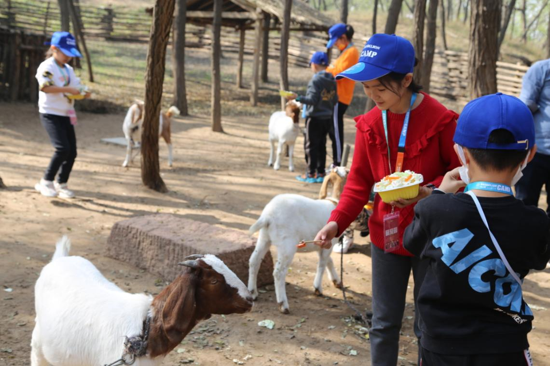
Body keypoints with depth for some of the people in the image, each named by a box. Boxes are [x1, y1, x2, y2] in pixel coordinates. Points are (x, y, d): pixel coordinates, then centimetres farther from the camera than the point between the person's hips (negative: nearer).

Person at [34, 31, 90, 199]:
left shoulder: (69, 69, 14)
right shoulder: (46, 67, -10)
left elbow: (77, 87, 14)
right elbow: (45, 87, -26)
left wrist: (84, 93, -9)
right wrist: (68, 89, -27)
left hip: (66, 115, 8)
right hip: (50, 114, -8)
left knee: (72, 152, 4)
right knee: (62, 148, -19)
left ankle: (61, 184, 19)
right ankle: (46, 181, -3)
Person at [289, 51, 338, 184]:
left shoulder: (315, 80, -16)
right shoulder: (332, 81, 7)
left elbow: (312, 100, -22)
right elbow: (335, 99, 10)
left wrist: (298, 98, -20)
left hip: (314, 118, -7)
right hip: (327, 118, 7)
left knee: (310, 145, 0)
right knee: (322, 145, 13)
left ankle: (311, 174, 2)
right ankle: (320, 173, 16)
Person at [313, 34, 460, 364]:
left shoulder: (440, 119, -17)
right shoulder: (370, 124, -2)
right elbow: (359, 182, 2)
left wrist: (431, 192, -26)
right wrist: (337, 221, -12)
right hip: (387, 235, 4)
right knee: (384, 323, 14)